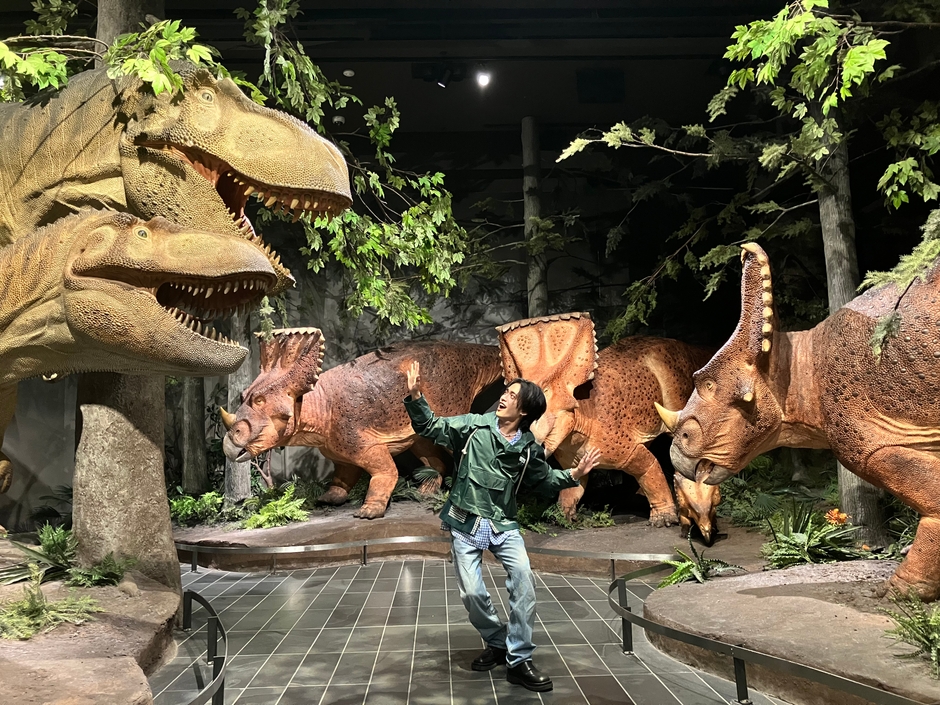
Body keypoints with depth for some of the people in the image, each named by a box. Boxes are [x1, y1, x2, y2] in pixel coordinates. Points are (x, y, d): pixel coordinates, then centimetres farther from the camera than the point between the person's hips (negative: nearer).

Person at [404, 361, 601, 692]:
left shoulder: (529, 448, -1)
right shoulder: (473, 425, -6)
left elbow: (543, 480, 15)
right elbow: (430, 427, -4)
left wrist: (573, 475, -2)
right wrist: (416, 397, -19)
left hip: (503, 523, 1)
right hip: (465, 523, -1)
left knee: (523, 575, -20)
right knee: (472, 592, -7)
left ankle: (519, 660, -7)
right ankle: (496, 644, 23)